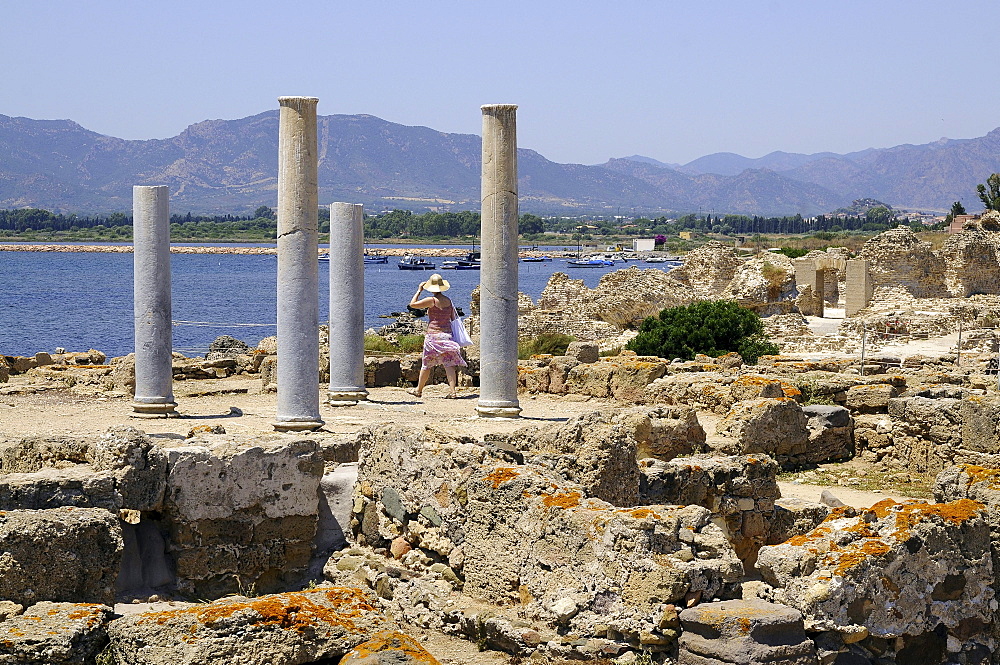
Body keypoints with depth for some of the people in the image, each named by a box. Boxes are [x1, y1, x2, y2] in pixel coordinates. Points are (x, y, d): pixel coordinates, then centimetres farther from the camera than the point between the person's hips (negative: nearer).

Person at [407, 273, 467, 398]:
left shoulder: (432, 300, -11)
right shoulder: (448, 301, 7)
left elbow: (412, 304, -9)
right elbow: (453, 318, 13)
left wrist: (419, 290, 2)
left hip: (433, 334, -5)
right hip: (447, 334, 5)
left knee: (426, 364, 7)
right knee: (449, 363, 0)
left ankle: (419, 390, 19)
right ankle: (453, 390, -10)